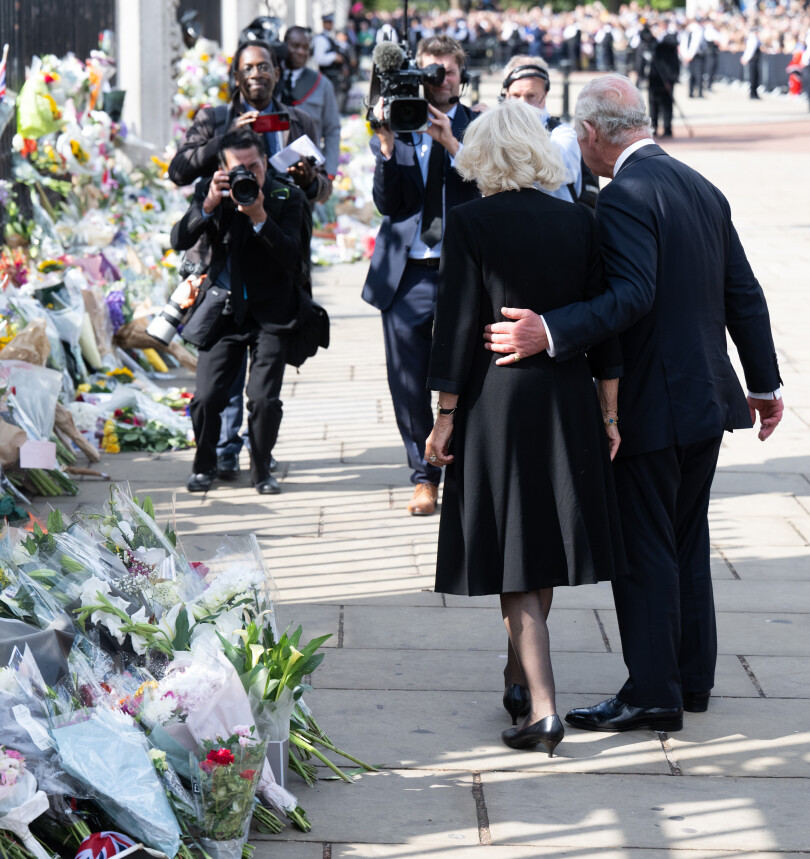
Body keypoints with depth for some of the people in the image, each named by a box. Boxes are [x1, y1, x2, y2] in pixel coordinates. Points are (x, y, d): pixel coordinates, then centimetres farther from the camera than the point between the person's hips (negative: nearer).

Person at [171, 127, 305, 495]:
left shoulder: (287, 198, -7)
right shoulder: (208, 192, 0)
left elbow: (291, 256, -17)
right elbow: (179, 241, -9)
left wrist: (260, 217, -30)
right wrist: (209, 204, -24)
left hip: (269, 313, -2)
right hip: (222, 310, 2)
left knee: (263, 399, -11)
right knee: (206, 398, -7)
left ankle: (261, 468, 13)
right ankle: (204, 466, 18)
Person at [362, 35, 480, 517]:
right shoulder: (397, 125, 6)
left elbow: (487, 188, -12)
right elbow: (386, 202, -3)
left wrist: (451, 143, -21)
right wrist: (387, 145, -17)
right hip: (407, 274, 2)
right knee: (408, 381, 6)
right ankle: (424, 477, 20)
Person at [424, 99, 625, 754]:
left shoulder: (471, 222, -9)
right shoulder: (578, 221, 1)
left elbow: (459, 326, -10)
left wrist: (445, 417, -4)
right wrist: (609, 413, 9)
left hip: (495, 400, -4)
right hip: (567, 402, 4)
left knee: (514, 566, -1)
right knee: (546, 547, 19)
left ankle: (544, 708, -8)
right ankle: (525, 674, 34)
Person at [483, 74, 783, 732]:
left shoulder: (625, 196, -16)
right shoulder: (702, 188, 10)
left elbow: (634, 295, -29)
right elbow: (743, 294, 13)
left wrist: (550, 333, -33)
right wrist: (764, 383, 21)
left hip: (652, 406, -9)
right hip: (707, 400, 9)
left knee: (643, 550, -2)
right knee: (687, 541, 17)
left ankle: (653, 692, 1)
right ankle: (693, 677, 25)